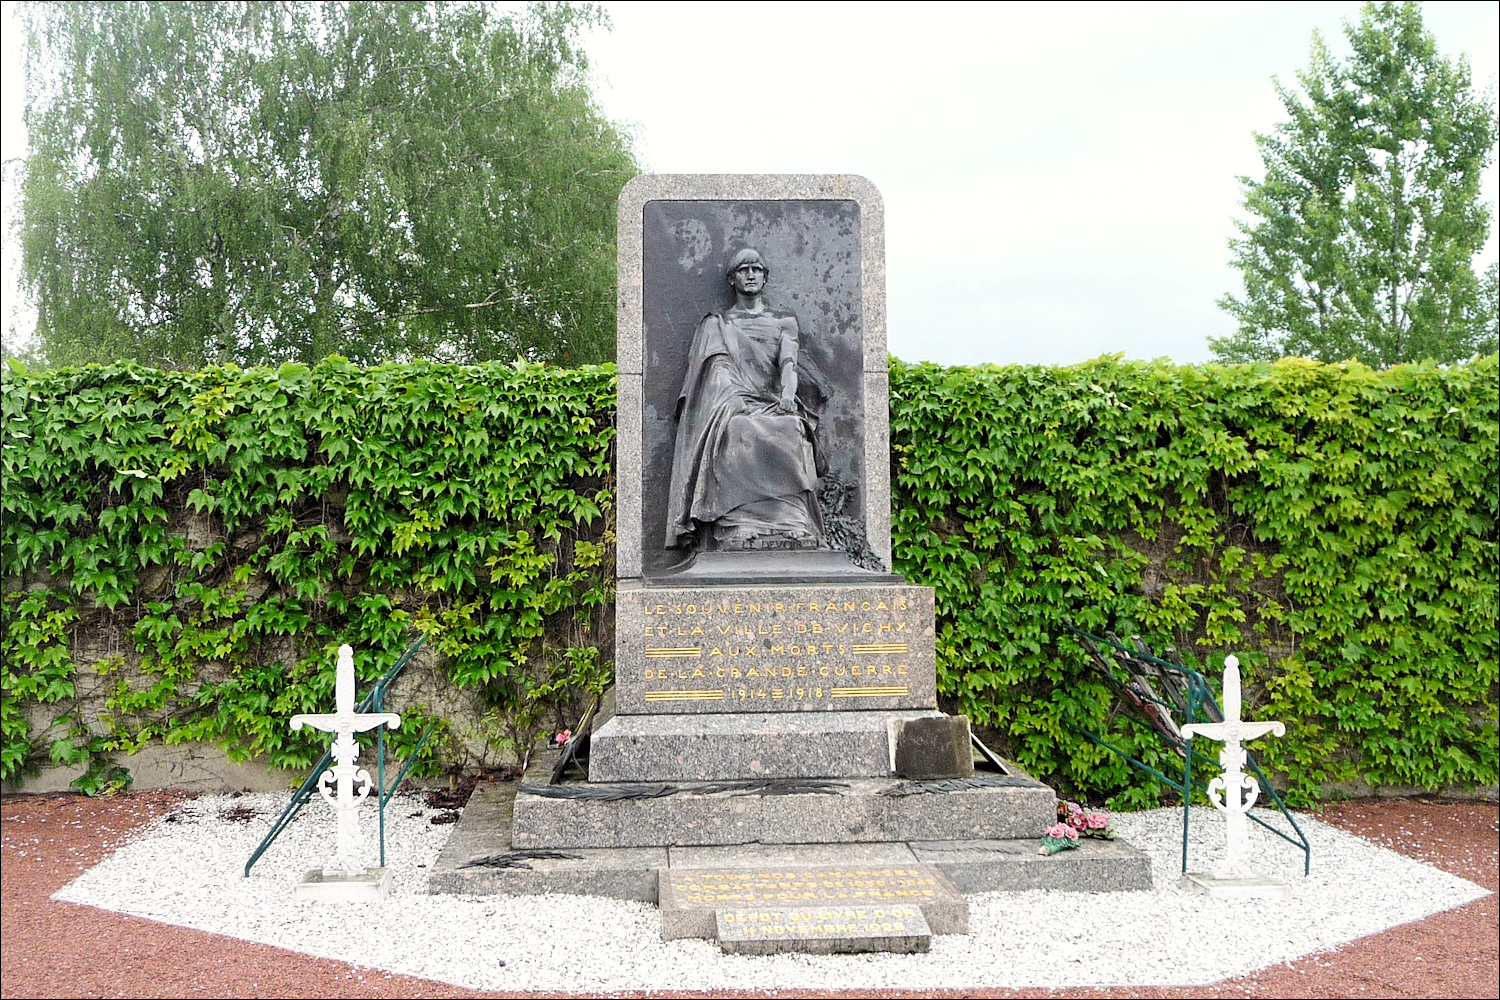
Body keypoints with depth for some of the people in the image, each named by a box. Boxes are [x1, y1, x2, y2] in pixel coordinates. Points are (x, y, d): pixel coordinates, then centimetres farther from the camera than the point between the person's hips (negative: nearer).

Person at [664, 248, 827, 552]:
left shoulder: (784, 322, 27)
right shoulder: (716, 325, 23)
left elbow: (789, 362, 8)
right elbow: (719, 366, 5)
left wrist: (788, 393, -16)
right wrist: (737, 398, -16)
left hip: (775, 405, 1)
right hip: (733, 407, -1)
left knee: (788, 431, -35)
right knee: (740, 433, -37)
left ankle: (791, 524, -39)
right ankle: (743, 528, -46)